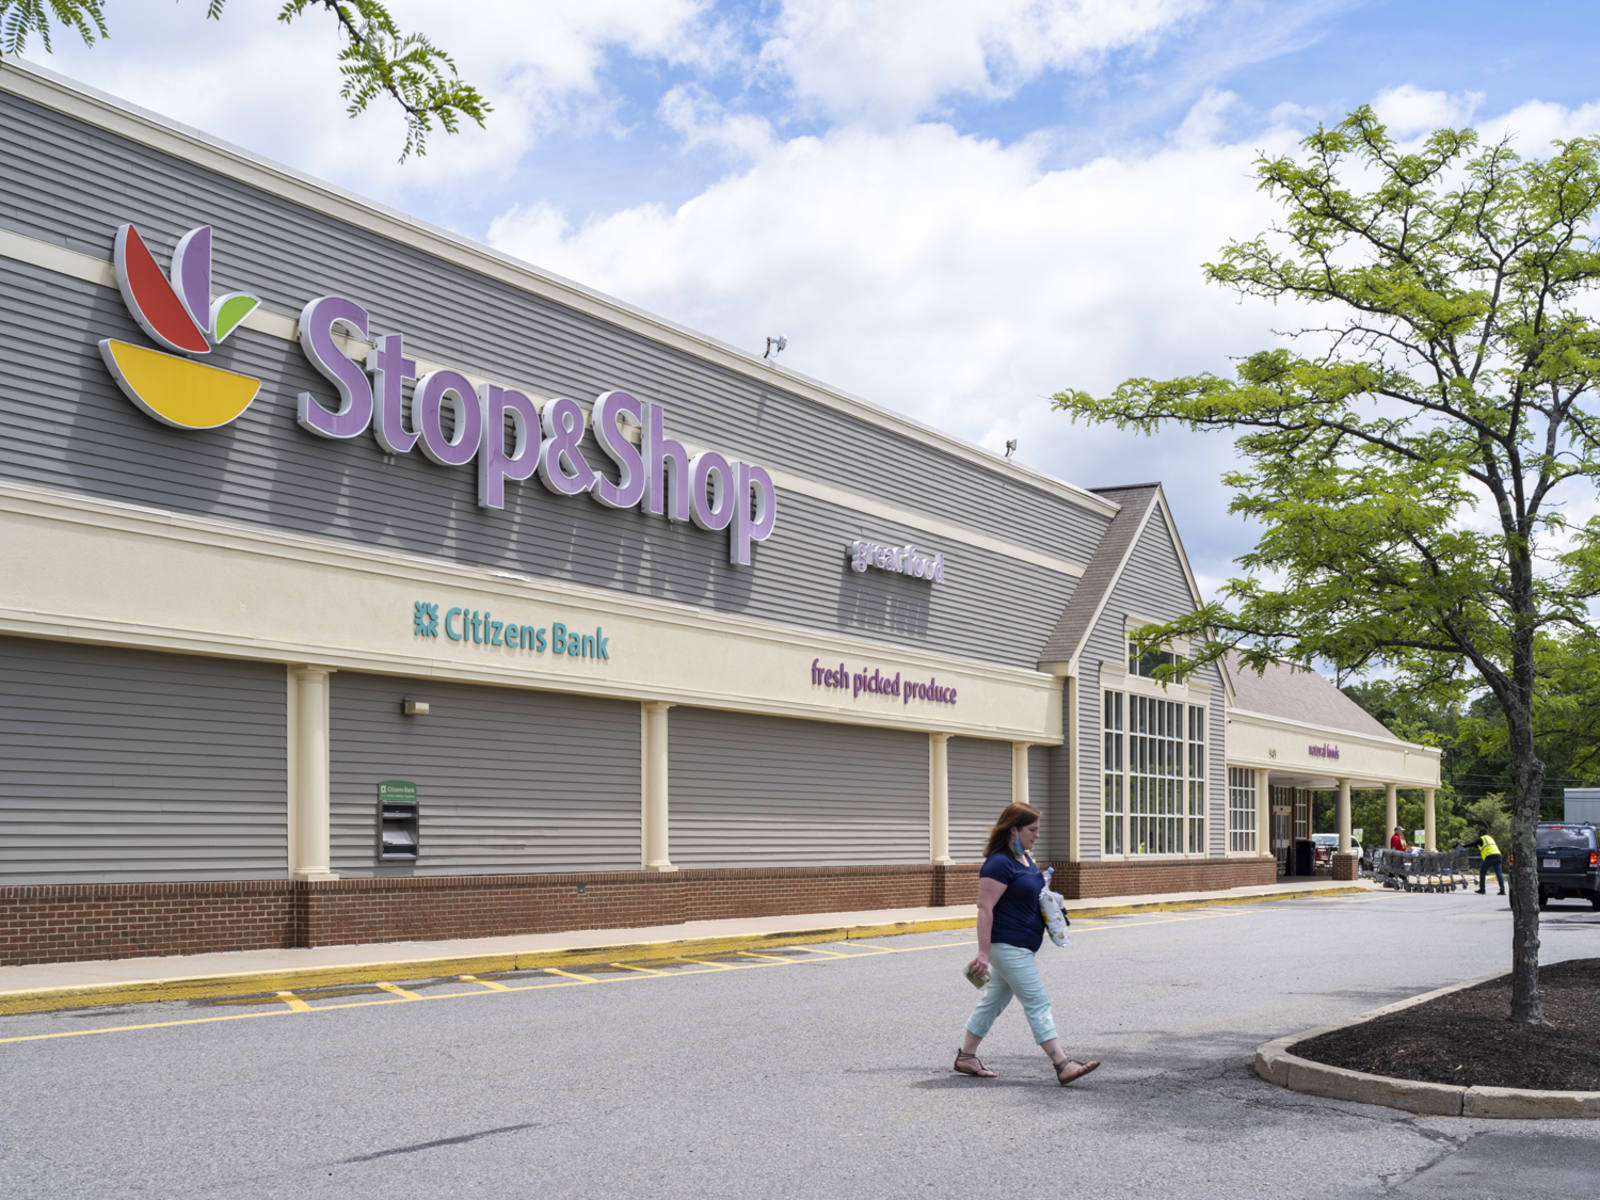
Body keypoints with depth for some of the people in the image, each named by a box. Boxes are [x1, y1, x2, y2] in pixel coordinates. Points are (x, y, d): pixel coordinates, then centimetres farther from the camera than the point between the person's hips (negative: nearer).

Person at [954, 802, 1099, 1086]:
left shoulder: (1026, 858, 12)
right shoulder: (999, 863, -18)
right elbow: (985, 908, -21)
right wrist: (984, 953, -25)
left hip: (1021, 946, 10)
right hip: (1008, 945, -10)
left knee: (994, 1000, 15)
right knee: (1037, 1004, -10)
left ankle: (966, 1056, 24)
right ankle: (1062, 1065, -10)